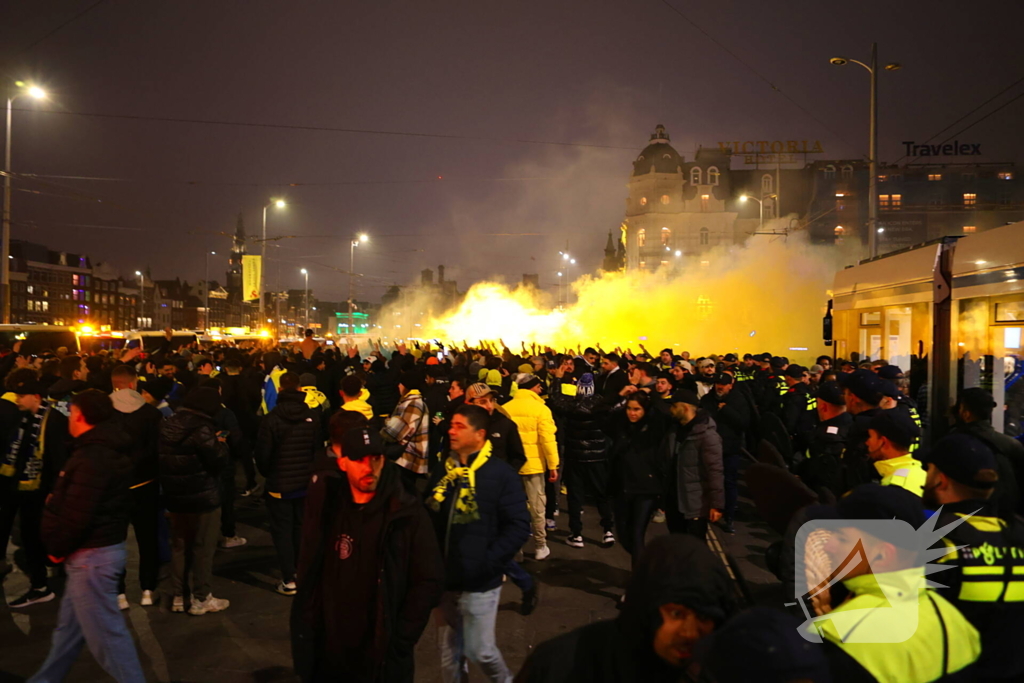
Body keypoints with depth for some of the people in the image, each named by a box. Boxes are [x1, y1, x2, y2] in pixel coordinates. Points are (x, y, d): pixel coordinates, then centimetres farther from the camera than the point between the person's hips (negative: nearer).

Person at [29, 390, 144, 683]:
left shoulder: (93, 457, -23)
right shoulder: (108, 450, 9)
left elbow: (77, 515, -24)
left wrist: (58, 548, -10)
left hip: (92, 554, -10)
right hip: (102, 546, 10)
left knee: (105, 631, -1)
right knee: (69, 624, 23)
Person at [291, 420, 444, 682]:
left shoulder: (408, 514, -12)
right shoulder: (325, 505, -3)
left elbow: (429, 582, -9)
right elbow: (308, 576, 7)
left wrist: (399, 640, -11)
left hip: (382, 658, -3)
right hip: (326, 653, 3)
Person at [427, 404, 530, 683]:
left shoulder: (501, 474, -12)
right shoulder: (443, 472, 4)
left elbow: (519, 527, -13)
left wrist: (487, 562, -19)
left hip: (479, 582, -5)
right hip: (445, 580, 5)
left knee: (480, 650, 4)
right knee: (449, 653, 15)